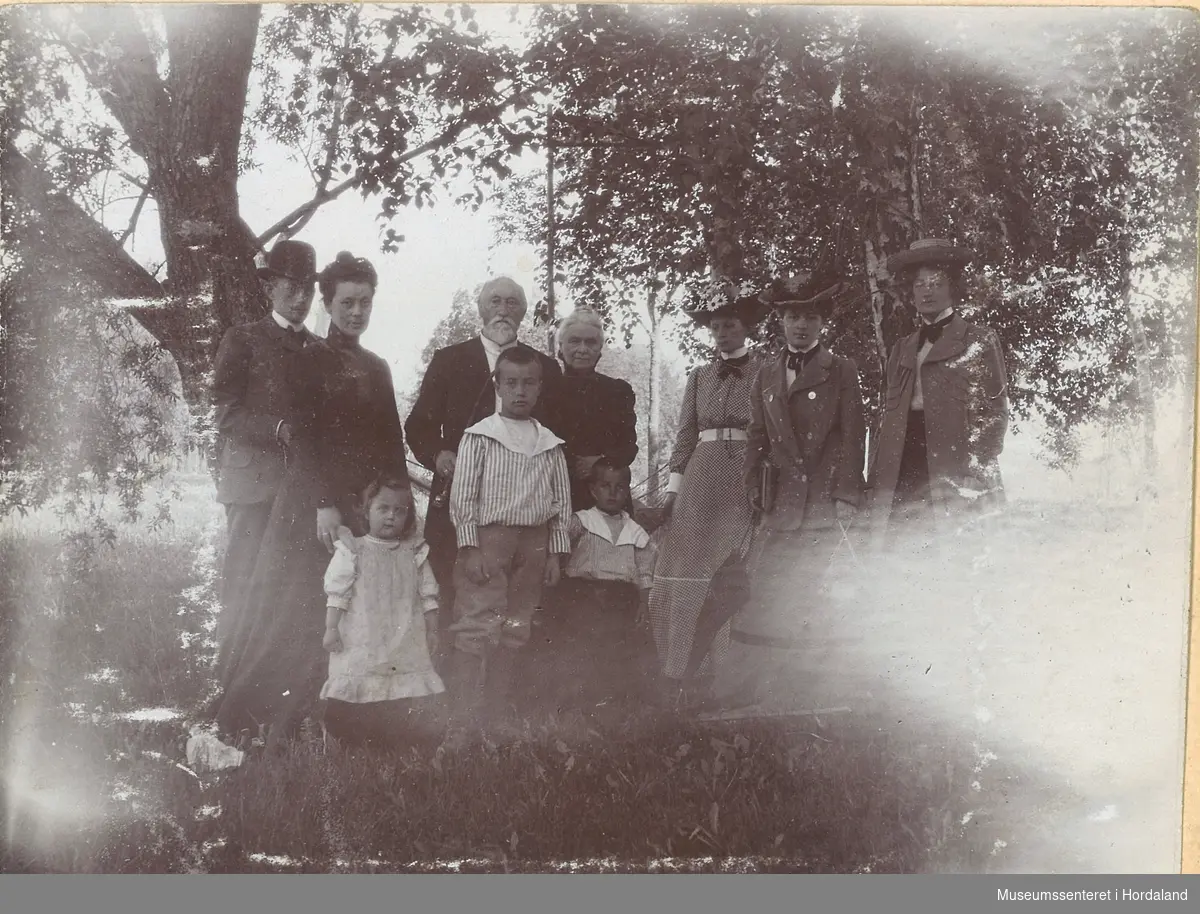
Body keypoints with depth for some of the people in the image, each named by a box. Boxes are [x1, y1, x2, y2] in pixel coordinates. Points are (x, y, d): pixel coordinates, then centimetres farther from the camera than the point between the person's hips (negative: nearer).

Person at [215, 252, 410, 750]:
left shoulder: (377, 368, 16)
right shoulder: (311, 362, -1)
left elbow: (392, 447, 16)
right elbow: (302, 440, -8)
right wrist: (323, 504, -16)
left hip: (369, 510, 5)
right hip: (317, 507, -5)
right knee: (303, 612, -6)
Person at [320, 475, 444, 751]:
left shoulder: (414, 554, 11)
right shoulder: (352, 550, 1)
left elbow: (428, 594, 14)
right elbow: (336, 592, -2)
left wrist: (432, 629, 9)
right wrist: (331, 628, -7)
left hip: (406, 640, 3)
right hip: (360, 642, -3)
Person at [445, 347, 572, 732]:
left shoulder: (549, 443, 11)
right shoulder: (479, 436, -2)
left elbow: (561, 501, 12)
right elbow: (463, 496, -5)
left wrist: (554, 552, 6)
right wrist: (470, 548, -11)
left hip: (533, 543, 5)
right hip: (488, 537, -4)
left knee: (515, 634, 8)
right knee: (476, 629, -9)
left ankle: (500, 717, 16)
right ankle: (464, 720, -7)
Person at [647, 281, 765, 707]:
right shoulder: (699, 377, 15)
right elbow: (685, 436, 13)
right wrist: (673, 489, 5)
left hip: (748, 482, -3)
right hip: (701, 480, 3)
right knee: (684, 577, -4)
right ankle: (679, 675, 0)